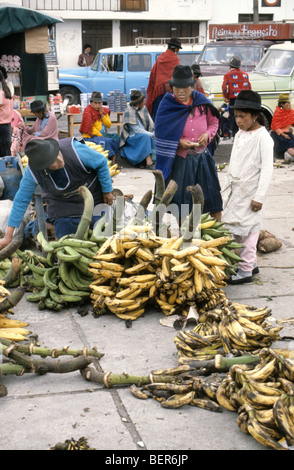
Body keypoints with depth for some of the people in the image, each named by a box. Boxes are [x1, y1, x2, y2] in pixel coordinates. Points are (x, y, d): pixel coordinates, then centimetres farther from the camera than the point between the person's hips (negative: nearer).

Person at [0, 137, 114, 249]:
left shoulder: (73, 149, -35)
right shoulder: (32, 172, -29)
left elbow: (101, 163, -19)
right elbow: (21, 200, -18)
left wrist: (107, 191, -7)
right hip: (62, 204, 0)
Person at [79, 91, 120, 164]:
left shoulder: (104, 110, 12)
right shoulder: (88, 111, -6)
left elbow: (109, 125, 9)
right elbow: (90, 128, -12)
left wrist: (102, 115, -6)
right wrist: (101, 136, -13)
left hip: (101, 134, 7)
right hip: (89, 136, -7)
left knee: (116, 137, -16)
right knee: (107, 141, -30)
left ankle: (114, 159, -23)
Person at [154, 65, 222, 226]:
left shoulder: (201, 101, 3)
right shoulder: (168, 105, -4)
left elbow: (214, 122, 14)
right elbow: (161, 134, -2)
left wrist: (208, 134, -6)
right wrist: (178, 142, -18)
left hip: (202, 156, 3)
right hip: (180, 158, -2)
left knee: (212, 196, 6)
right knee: (181, 199, 3)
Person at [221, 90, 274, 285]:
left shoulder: (263, 137, -13)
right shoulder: (240, 134, 11)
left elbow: (267, 169, -15)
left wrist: (259, 197, -18)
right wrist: (227, 187, 18)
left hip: (250, 192, -8)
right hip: (236, 189, 8)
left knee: (244, 229, -6)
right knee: (235, 228, 10)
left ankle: (246, 271, 1)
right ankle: (252, 263, 23)